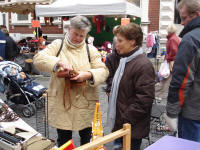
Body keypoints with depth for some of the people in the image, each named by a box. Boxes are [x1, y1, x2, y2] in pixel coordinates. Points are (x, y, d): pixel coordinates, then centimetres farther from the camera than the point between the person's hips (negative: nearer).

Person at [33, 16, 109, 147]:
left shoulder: (91, 50, 4)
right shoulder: (57, 45, 3)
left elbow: (103, 71, -2)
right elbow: (38, 59, -10)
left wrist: (88, 75, -23)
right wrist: (59, 61, -27)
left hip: (85, 103, 1)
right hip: (61, 102, 0)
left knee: (86, 139, 18)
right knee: (63, 141, 15)